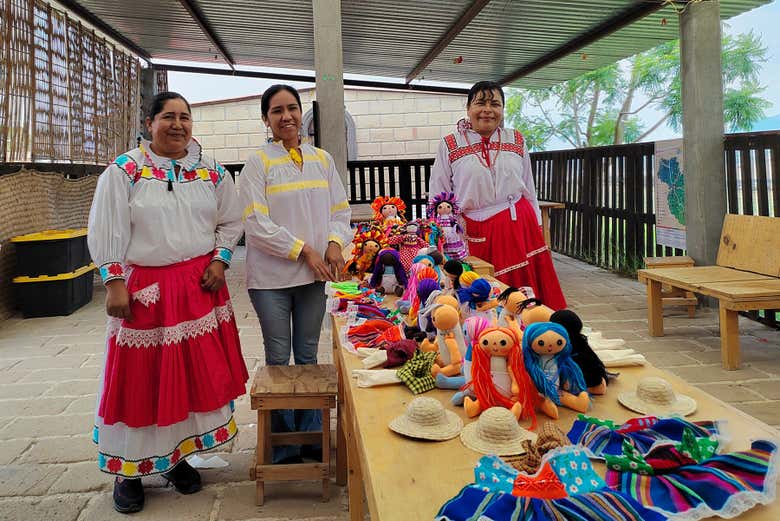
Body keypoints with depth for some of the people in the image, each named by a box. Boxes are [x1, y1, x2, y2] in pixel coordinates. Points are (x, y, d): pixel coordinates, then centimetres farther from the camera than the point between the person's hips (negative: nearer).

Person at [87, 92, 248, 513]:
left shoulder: (212, 172, 8)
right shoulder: (124, 171, -2)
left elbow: (230, 222, 13)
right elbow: (107, 231, -4)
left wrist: (219, 260, -1)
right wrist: (114, 282, -9)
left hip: (201, 285, 3)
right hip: (146, 288, -3)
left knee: (196, 372, 8)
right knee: (140, 377, 4)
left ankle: (178, 456, 26)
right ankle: (128, 468, 21)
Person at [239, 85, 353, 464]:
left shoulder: (322, 159, 9)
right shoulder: (259, 162, -3)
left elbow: (340, 209, 10)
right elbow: (256, 222, -10)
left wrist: (335, 243, -10)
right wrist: (304, 249, -15)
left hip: (314, 274, 4)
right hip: (271, 276, -3)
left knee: (308, 356, 13)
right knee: (278, 359, 6)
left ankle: (311, 435, 26)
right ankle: (283, 444, 19)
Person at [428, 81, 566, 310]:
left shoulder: (516, 141, 9)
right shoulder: (449, 145, 1)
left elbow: (530, 188, 15)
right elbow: (437, 199, 2)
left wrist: (536, 226, 15)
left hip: (520, 226, 3)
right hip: (476, 232, -2)